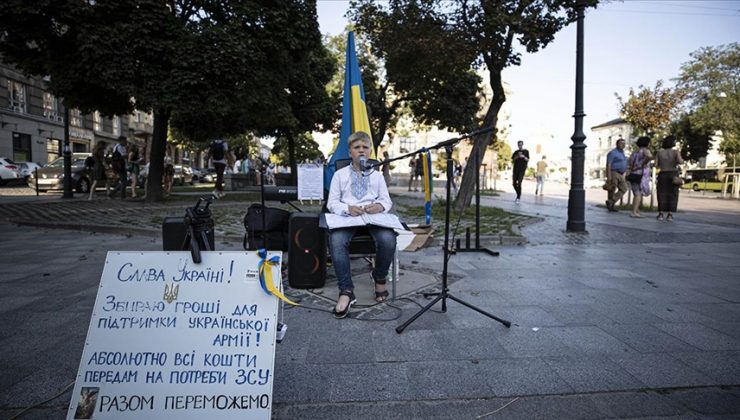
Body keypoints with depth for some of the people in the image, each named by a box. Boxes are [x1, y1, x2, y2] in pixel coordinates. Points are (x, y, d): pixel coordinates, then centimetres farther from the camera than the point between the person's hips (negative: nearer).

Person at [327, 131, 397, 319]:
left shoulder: (377, 175, 20)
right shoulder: (340, 174, 14)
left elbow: (387, 201, 14)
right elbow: (332, 203, 7)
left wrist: (380, 206, -11)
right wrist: (348, 208, -15)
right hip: (347, 217, -1)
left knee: (388, 239, -32)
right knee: (336, 241, -35)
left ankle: (380, 278, -1)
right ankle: (346, 291, -27)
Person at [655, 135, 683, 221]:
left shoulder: (659, 152, -1)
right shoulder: (675, 152, -7)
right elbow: (680, 161, -21)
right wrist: (681, 161, 1)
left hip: (662, 175, 1)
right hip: (674, 175, -1)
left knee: (662, 194, 6)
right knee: (672, 195, 6)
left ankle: (660, 214, 0)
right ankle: (670, 215, 1)